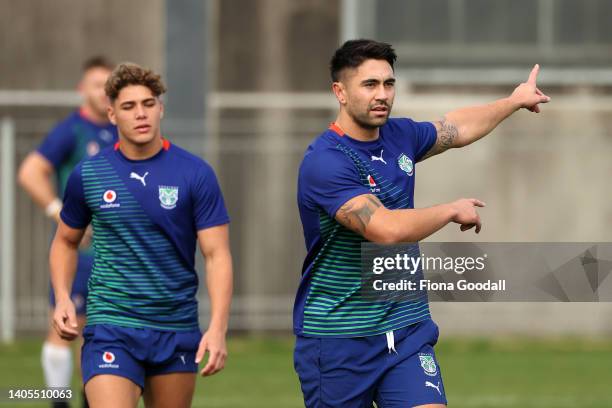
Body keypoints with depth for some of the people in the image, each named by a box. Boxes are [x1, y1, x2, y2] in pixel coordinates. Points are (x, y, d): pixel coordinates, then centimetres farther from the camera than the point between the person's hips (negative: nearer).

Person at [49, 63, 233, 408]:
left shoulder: (196, 174, -3)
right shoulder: (88, 175, 1)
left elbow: (217, 254, -5)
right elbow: (66, 241, 17)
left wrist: (218, 328, -17)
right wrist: (63, 298, -1)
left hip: (177, 328, 1)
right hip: (112, 325, -1)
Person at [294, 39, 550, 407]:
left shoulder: (399, 136, 6)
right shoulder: (325, 162, -19)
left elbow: (456, 129, 29)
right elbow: (387, 229, -30)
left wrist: (515, 101, 41)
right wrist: (453, 211, -14)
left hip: (407, 330, 6)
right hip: (338, 338, -6)